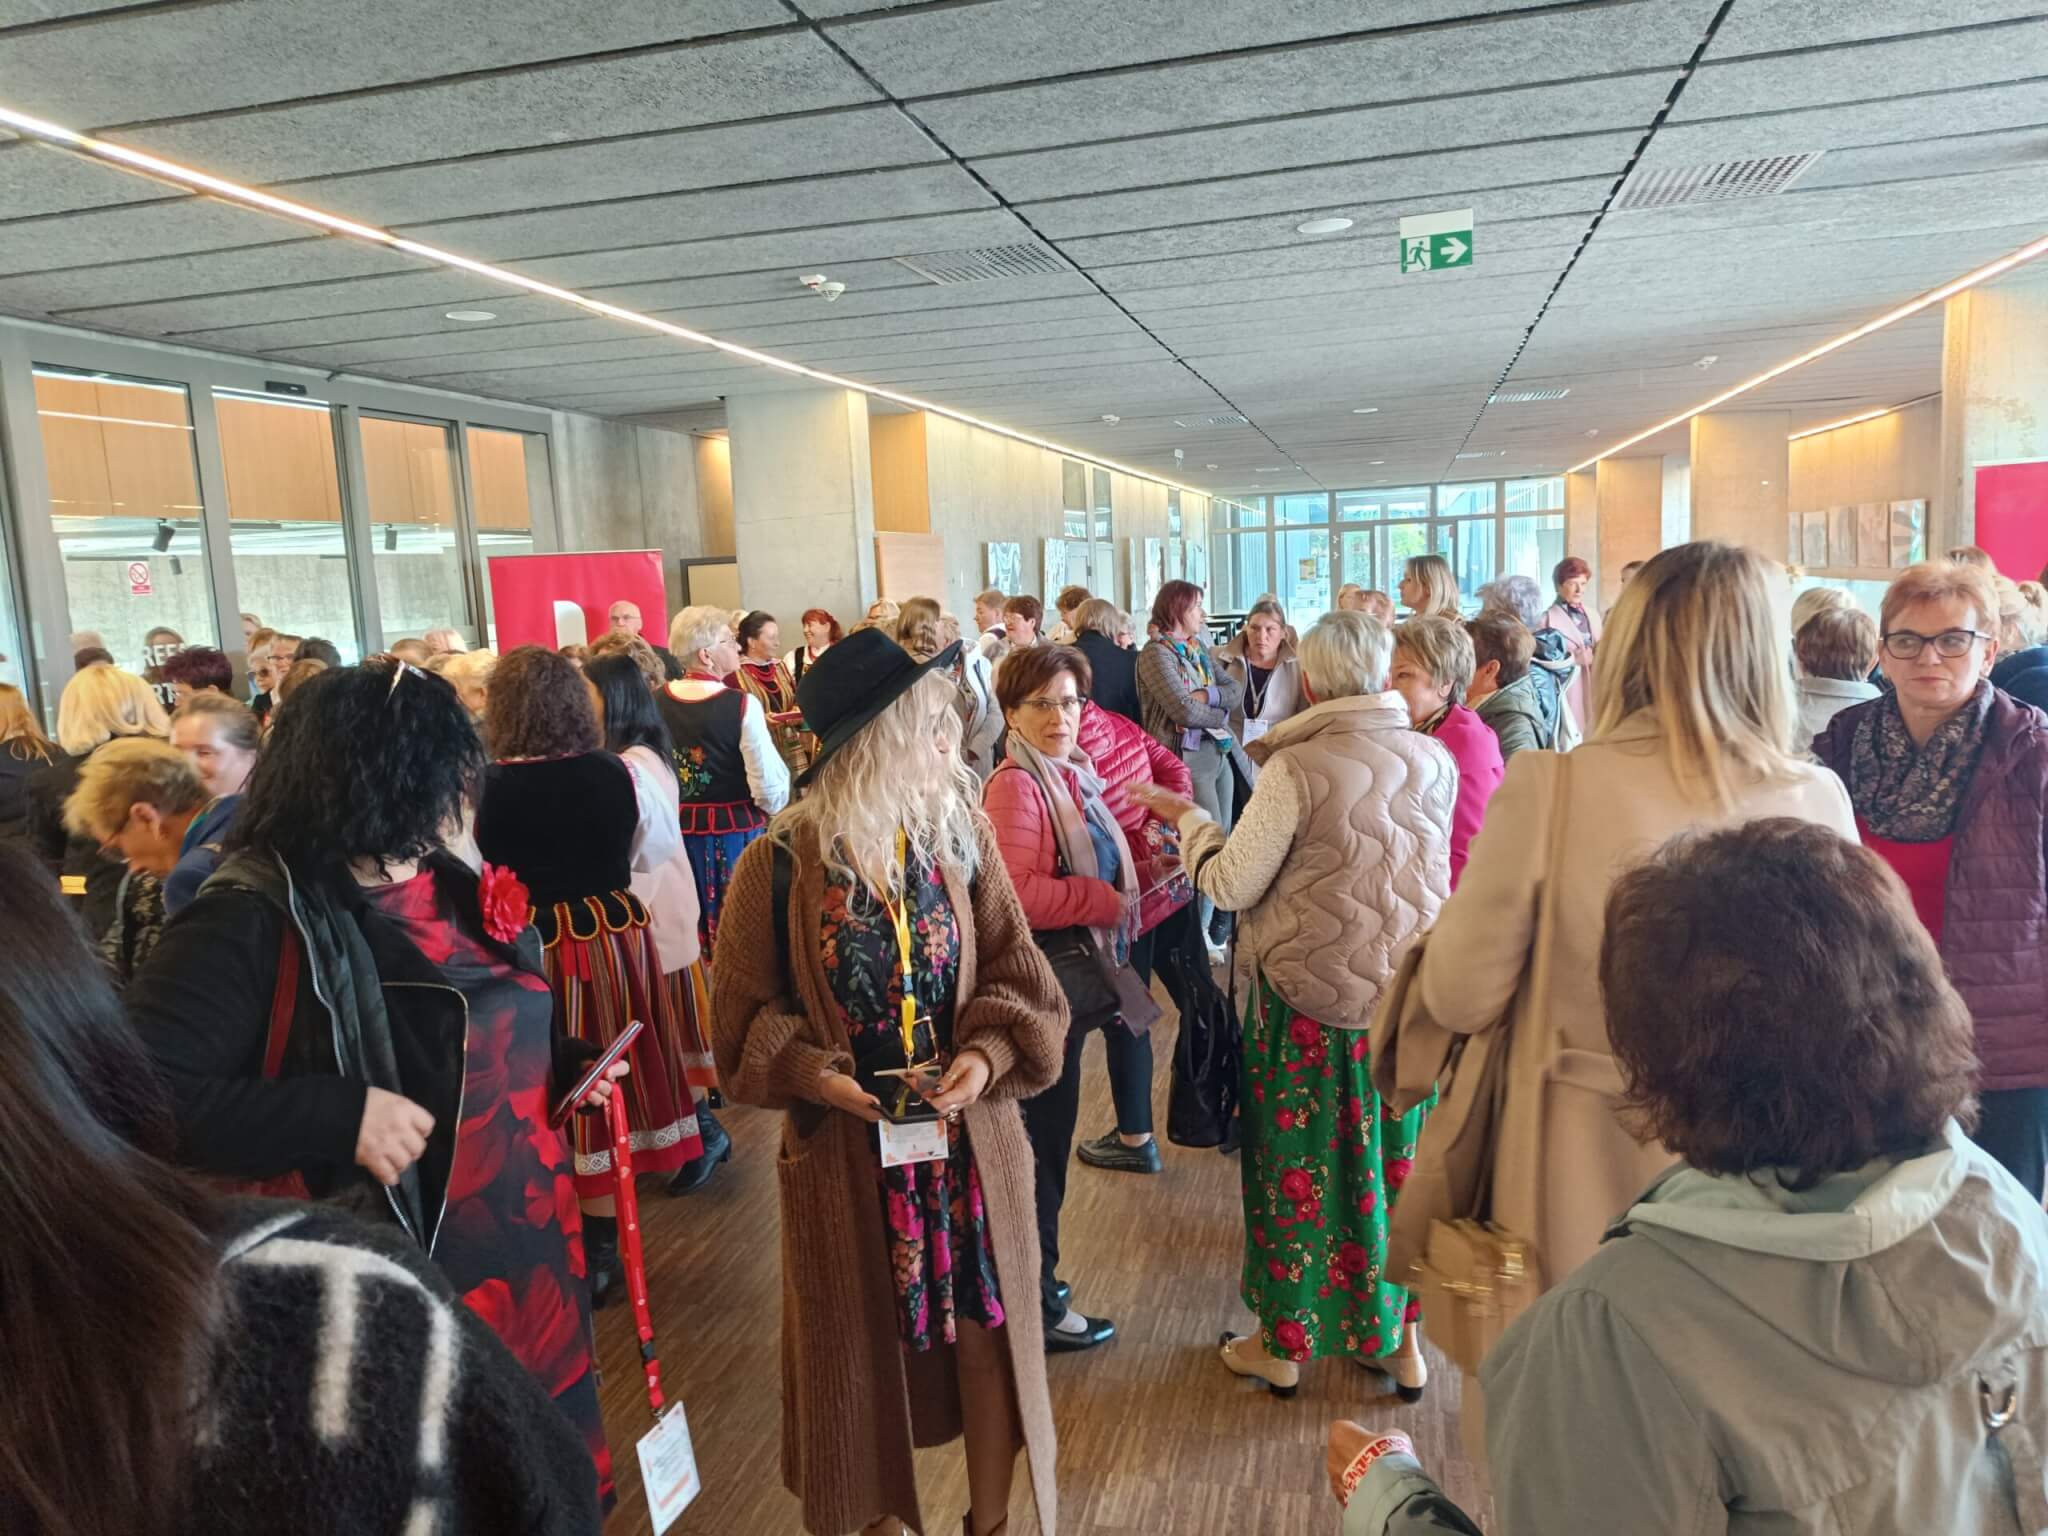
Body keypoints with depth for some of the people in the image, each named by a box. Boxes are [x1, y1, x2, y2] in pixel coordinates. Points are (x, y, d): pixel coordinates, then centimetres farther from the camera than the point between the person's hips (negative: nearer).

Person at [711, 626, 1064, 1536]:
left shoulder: (962, 839, -5)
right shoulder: (781, 865, -14)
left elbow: (1019, 978, -2)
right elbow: (744, 1014, -6)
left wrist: (989, 1055, -19)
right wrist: (810, 1072, -21)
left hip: (969, 1135, 2)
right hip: (846, 1145, -2)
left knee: (986, 1328, 13)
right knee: (864, 1342, 15)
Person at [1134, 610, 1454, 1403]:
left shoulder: (1297, 769, -18)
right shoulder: (1435, 760, -2)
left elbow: (1232, 884, -15)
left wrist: (1189, 819, 2)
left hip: (1309, 995, -4)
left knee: (1298, 1163, 12)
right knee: (1398, 1158, 18)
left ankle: (1283, 1343, 28)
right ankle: (1400, 1339, 33)